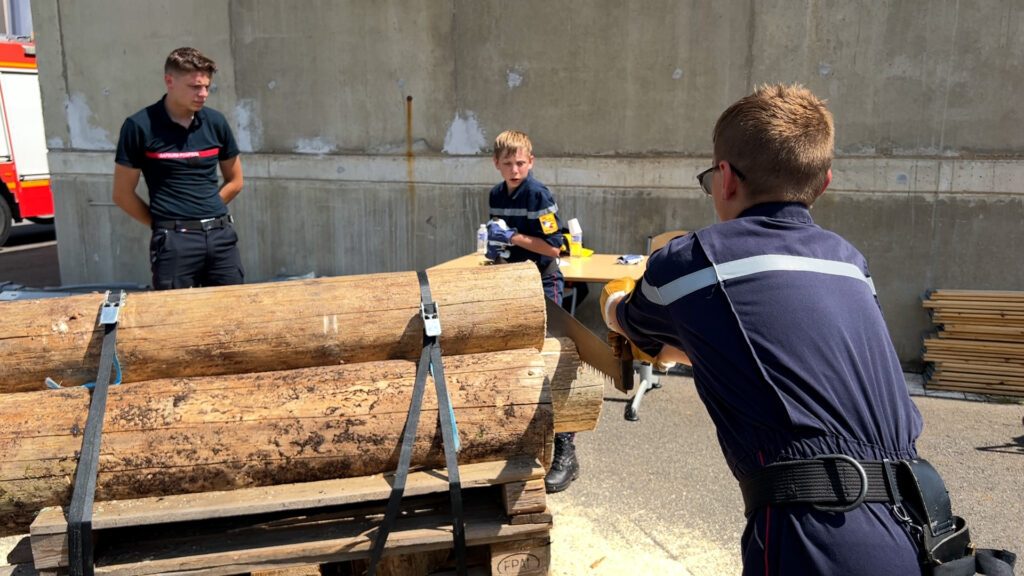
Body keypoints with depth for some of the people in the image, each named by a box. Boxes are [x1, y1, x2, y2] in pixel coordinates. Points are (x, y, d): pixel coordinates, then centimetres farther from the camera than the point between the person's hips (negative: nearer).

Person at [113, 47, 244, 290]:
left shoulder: (215, 122, 6)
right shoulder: (139, 126, -5)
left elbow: (235, 181, 16)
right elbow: (123, 194, 1)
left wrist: (206, 213, 9)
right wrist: (163, 223, 3)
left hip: (221, 235, 4)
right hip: (174, 241, -4)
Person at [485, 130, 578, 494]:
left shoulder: (538, 195, -15)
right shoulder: (496, 196, 9)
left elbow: (553, 247, -19)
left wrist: (513, 237, -19)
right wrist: (494, 246, 2)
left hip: (543, 286, -8)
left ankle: (565, 452, -4)